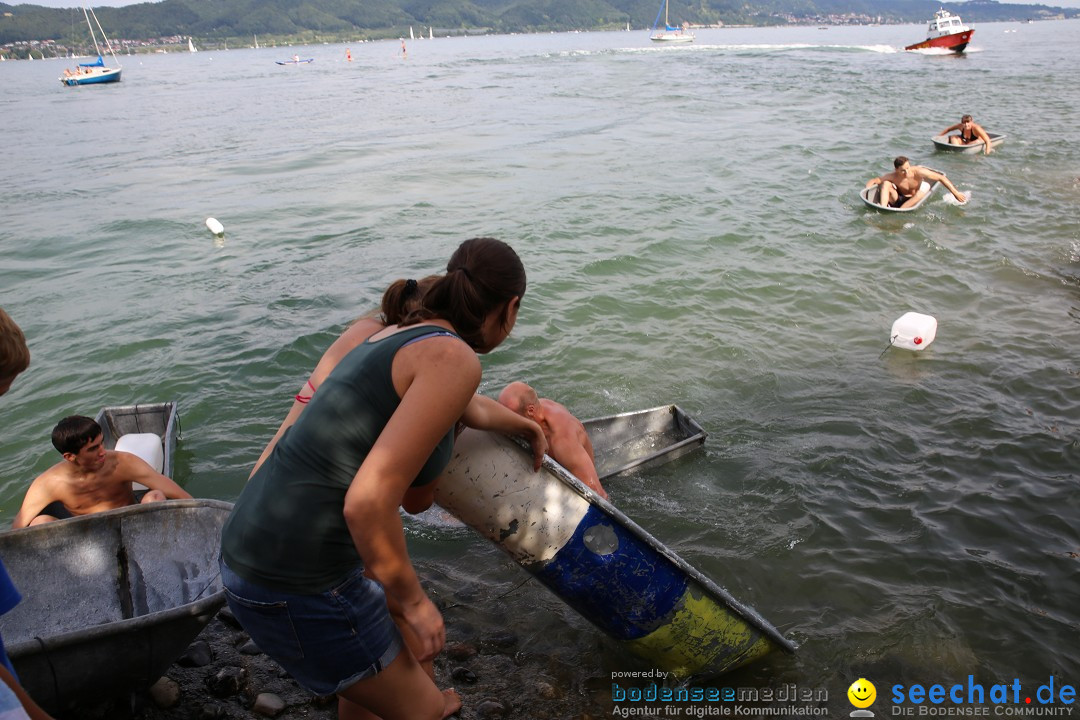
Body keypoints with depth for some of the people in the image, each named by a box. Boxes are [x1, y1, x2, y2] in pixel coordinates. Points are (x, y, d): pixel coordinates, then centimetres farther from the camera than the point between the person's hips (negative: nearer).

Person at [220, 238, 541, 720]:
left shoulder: (395, 337, 9)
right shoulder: (455, 359, -16)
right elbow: (367, 503, -26)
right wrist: (414, 602, -11)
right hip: (297, 588, -9)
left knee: (372, 673, 33)